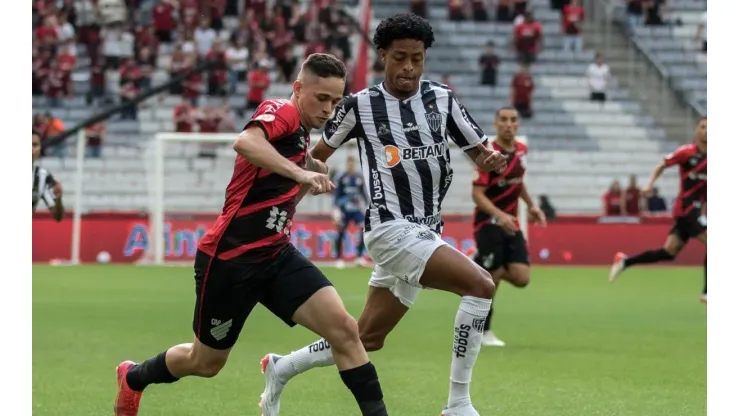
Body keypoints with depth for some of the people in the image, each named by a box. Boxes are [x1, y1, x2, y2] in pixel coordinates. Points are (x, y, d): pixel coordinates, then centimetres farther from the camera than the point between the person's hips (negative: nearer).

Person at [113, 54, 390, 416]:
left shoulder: (300, 132, 10)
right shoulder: (282, 112, -17)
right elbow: (245, 142, -41)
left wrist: (313, 178, 6)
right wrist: (299, 172, -49)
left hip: (276, 256, 7)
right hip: (230, 259, -7)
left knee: (344, 329, -14)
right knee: (205, 362, 13)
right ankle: (132, 377, 42)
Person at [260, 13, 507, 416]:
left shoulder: (442, 99, 5)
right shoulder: (360, 105, -4)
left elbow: (479, 150, 7)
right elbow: (319, 154, 9)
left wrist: (493, 158, -14)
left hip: (425, 232, 6)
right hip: (392, 228, -6)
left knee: (366, 339, 14)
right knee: (480, 285, -24)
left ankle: (279, 370, 35)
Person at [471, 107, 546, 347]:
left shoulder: (521, 150, 6)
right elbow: (477, 194, -19)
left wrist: (530, 205, 15)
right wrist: (499, 215, -32)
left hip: (511, 224, 6)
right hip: (489, 223, -6)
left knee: (521, 278, -5)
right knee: (490, 280, -7)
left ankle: (482, 266, 22)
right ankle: (482, 331, 10)